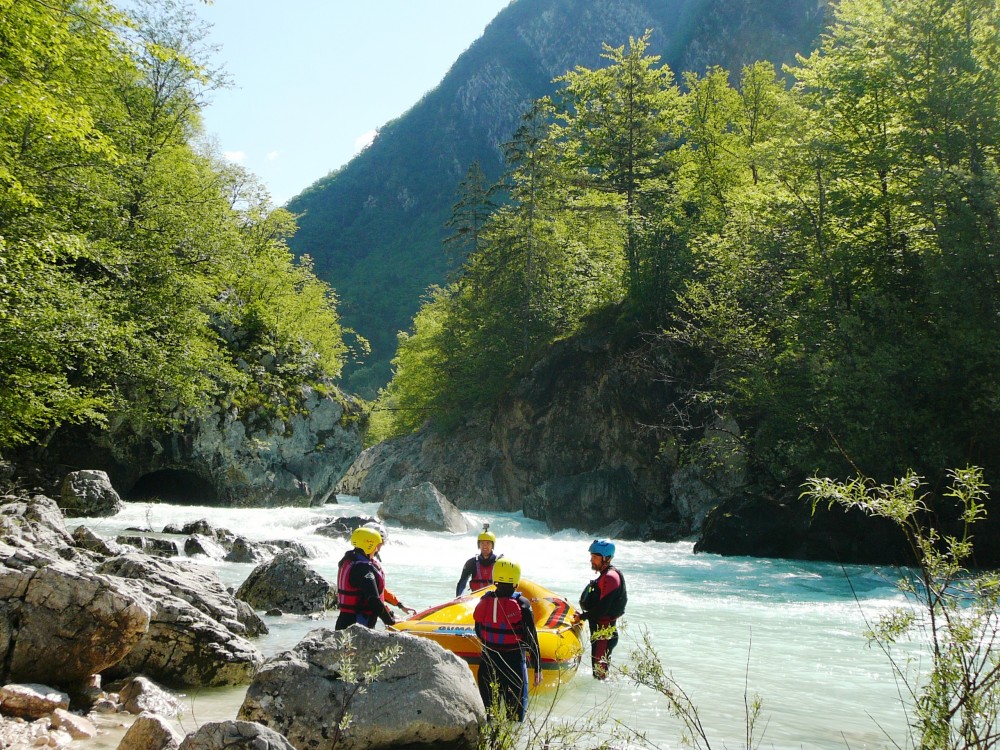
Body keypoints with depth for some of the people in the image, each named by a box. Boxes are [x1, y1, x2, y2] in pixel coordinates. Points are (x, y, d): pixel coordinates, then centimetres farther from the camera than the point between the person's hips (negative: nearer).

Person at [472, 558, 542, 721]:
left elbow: (479, 632, 8)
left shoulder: (484, 601, -3)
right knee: (515, 710, 7)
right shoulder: (522, 605, -14)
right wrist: (538, 668, -3)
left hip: (488, 660, 4)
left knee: (488, 707, 15)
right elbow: (532, 639, -10)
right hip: (514, 662, -4)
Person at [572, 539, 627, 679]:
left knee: (599, 671, -9)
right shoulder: (605, 575, 15)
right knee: (598, 669, 18)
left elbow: (602, 609, -23)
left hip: (605, 633, -11)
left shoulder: (610, 577, -17)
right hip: (600, 632, 11)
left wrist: (582, 617, -13)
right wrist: (583, 615, 9)